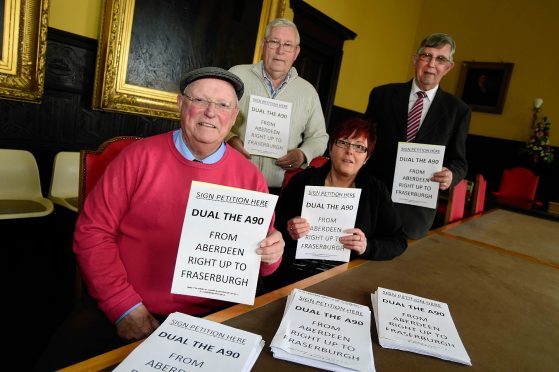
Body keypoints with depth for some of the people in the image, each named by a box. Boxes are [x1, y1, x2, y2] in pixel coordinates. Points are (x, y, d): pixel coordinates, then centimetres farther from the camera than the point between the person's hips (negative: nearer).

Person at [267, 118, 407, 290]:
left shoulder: (375, 191, 7)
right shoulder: (303, 181, 3)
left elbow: (398, 242, 8)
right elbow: (272, 229, 6)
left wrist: (367, 247, -11)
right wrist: (288, 232, -15)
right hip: (291, 278, -1)